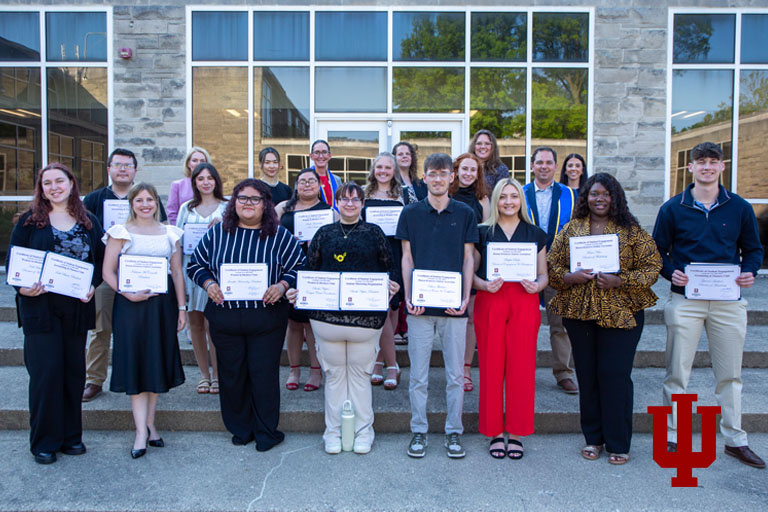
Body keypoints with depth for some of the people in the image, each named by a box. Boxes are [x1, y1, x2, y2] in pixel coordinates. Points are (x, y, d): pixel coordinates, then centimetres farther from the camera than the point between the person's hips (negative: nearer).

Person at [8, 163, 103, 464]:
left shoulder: (89, 222, 9)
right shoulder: (30, 220, 2)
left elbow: (100, 260, 10)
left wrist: (93, 285, -7)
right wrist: (22, 287, -16)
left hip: (77, 307, 3)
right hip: (40, 305, -2)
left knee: (74, 370, 8)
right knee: (46, 371, -1)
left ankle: (71, 435, 22)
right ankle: (44, 440, 13)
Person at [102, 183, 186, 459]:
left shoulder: (170, 233, 9)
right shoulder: (121, 232, 1)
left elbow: (177, 272, 9)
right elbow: (108, 272, -1)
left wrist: (181, 307, 5)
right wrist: (127, 293, -16)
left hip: (162, 303, 3)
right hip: (130, 303, -3)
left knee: (157, 361, 8)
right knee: (135, 361, -3)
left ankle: (149, 423, 20)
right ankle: (142, 431, 1)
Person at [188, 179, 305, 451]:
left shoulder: (279, 235, 1)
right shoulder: (217, 233, 6)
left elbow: (299, 267, 1)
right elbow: (195, 264, 12)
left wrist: (281, 286, -16)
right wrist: (208, 284, -7)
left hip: (266, 319, -2)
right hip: (225, 316, 2)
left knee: (264, 373, 3)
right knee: (232, 374, 11)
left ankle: (266, 431, 21)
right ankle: (240, 428, 29)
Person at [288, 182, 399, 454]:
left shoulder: (374, 232, 8)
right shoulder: (324, 233, 11)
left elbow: (388, 268, 9)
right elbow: (310, 269, 11)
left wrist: (391, 287, -10)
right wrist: (300, 291, -6)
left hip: (366, 316, -1)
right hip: (327, 315, 1)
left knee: (360, 373, 7)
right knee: (334, 373, 9)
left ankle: (363, 431, 20)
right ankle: (333, 431, 22)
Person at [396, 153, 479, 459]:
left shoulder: (465, 213, 5)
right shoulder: (411, 213, 5)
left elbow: (468, 259, 6)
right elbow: (407, 258, 5)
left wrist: (465, 298, -5)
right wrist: (408, 297, -5)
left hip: (453, 305, 0)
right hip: (420, 305, 0)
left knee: (455, 374, 7)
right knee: (418, 375, 7)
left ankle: (453, 432, 22)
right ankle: (419, 431, 21)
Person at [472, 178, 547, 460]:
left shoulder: (536, 234, 11)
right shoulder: (482, 232, 7)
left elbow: (543, 275, 13)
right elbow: (470, 272, 6)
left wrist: (537, 285, -8)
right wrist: (484, 284, -14)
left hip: (524, 304, 1)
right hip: (490, 303, -1)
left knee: (521, 368, 1)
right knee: (491, 368, 1)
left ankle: (516, 433, 16)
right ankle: (495, 433, 15)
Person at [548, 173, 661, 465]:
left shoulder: (632, 231, 3)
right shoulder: (570, 230, 8)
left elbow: (652, 266, -1)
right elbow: (552, 267, 8)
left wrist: (620, 281, -15)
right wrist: (570, 277, -13)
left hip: (621, 313, -2)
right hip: (579, 311, 2)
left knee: (615, 375, -2)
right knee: (587, 375, 8)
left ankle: (618, 443, 14)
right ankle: (593, 438, 23)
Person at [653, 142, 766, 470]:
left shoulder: (740, 208, 6)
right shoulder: (672, 209, 2)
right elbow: (658, 252, 4)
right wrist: (671, 273, -14)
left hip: (728, 301, 2)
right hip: (685, 300, -1)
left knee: (730, 374, 11)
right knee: (677, 374, 3)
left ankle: (735, 440, 25)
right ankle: (672, 437, 15)